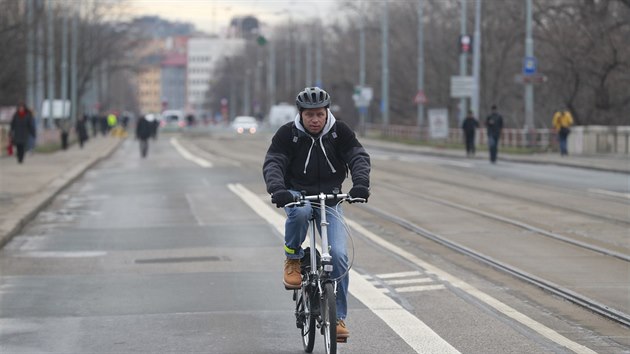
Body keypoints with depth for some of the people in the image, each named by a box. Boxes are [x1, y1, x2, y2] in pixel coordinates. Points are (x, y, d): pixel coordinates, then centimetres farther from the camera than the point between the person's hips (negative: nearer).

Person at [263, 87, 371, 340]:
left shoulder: (340, 132, -4)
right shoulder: (287, 134, -8)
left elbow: (358, 157, -13)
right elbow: (273, 163, -16)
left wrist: (360, 183, -34)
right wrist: (277, 188, -38)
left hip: (330, 199, 1)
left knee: (338, 255, -14)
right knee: (299, 211, -40)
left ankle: (338, 317, -2)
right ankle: (293, 261, -12)